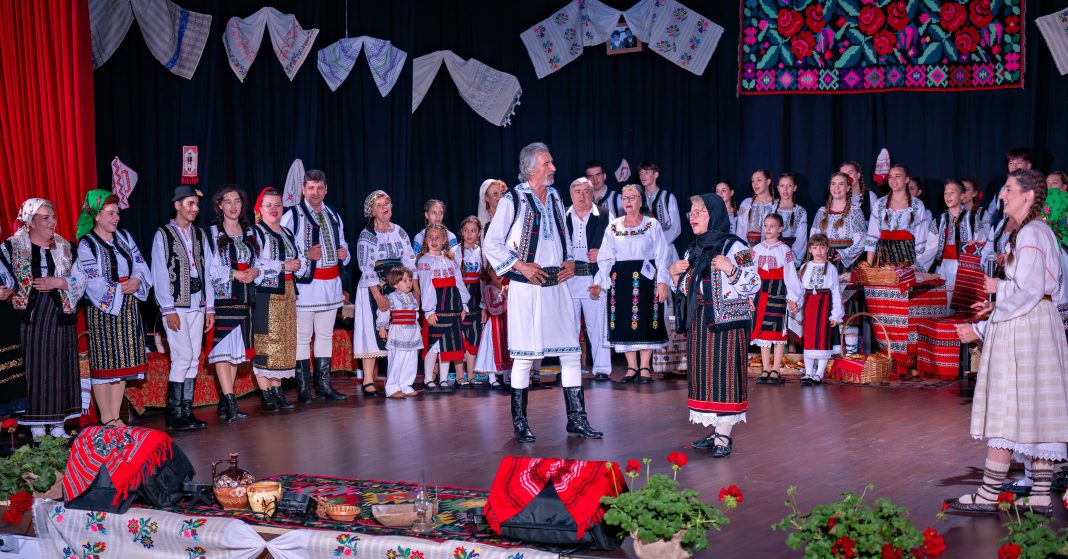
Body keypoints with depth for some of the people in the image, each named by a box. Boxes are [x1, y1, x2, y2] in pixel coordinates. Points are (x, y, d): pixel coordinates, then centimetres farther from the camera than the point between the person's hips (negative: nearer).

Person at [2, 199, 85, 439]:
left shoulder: (65, 248, 11)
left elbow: (80, 281, 5)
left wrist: (58, 282, -10)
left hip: (59, 318, 3)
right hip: (28, 318, -3)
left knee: (59, 370, 4)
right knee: (32, 371, -3)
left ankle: (57, 425, 11)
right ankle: (36, 427, 3)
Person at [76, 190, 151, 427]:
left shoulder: (124, 237, 12)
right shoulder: (86, 244, -6)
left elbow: (141, 264, 7)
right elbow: (93, 281, -12)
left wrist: (137, 281, -12)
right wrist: (120, 290, -14)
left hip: (128, 309, 6)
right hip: (103, 309, -6)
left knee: (123, 363, 7)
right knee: (104, 363, -3)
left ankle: (115, 417, 14)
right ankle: (106, 419, 3)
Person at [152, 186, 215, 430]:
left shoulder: (200, 235, 15)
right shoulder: (163, 235, -1)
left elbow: (207, 271, 13)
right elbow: (159, 275, -5)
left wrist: (210, 307, 8)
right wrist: (168, 309, -11)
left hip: (197, 305, 5)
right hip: (175, 306, -5)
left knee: (194, 359, 5)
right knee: (183, 356, -12)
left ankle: (187, 411, 10)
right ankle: (174, 414, -6)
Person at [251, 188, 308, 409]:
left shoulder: (287, 234, 19)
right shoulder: (254, 233, -4)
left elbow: (302, 261, 18)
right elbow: (254, 264, -17)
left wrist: (298, 265, -5)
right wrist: (283, 266, -15)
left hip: (287, 295, 7)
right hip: (264, 296, -7)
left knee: (285, 343, 7)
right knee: (264, 343, -8)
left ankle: (277, 389, 15)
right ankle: (266, 393, -5)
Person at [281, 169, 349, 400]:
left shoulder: (334, 217, 17)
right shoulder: (292, 216, -5)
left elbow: (342, 246, 27)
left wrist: (344, 254, 4)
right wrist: (306, 255, -23)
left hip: (331, 284, 7)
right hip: (305, 284, -6)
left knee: (325, 335, 11)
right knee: (303, 337, -4)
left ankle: (323, 384, 18)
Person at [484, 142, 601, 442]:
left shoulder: (555, 198, 14)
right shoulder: (513, 200, -6)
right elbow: (491, 244, -5)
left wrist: (570, 261, 5)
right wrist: (521, 266, -14)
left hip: (556, 286, 6)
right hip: (527, 287, -6)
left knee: (571, 352, 3)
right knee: (525, 355, -1)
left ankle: (576, 418, 10)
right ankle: (519, 422, 10)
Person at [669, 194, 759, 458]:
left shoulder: (735, 247, -7)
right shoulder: (693, 250, 15)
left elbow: (753, 286, -11)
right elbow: (684, 289, 23)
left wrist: (731, 269, -25)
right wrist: (674, 274, 5)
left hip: (727, 321, -7)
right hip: (699, 322, 7)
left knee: (725, 372, -7)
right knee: (703, 373, 7)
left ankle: (724, 437, -4)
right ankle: (716, 431, 16)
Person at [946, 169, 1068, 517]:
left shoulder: (1030, 234, -15)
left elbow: (1027, 289, -21)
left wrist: (998, 287, -3)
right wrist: (999, 302, 12)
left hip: (1021, 328, -10)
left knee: (1006, 411, -7)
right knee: (1039, 412, 8)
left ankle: (988, 495, -3)